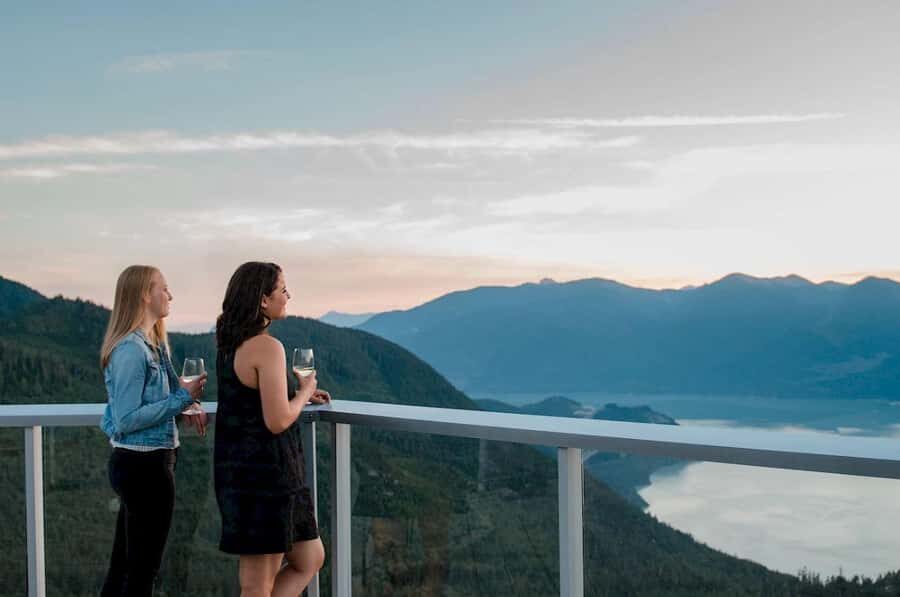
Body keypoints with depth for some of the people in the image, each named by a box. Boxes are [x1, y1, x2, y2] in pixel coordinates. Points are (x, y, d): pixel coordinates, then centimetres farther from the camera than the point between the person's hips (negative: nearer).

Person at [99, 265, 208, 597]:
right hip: (143, 464, -9)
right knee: (143, 568, 1)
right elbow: (126, 421, -22)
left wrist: (187, 404, 1)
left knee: (124, 564, 17)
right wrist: (183, 398, -19)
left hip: (137, 464, 9)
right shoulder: (131, 349, -18)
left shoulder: (152, 344, 10)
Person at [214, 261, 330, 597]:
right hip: (264, 472, -10)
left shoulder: (230, 345, 11)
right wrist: (304, 392, -4)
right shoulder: (267, 347, -18)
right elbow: (277, 422, -21)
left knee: (310, 560, 19)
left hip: (239, 469, 10)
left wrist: (300, 394, 20)